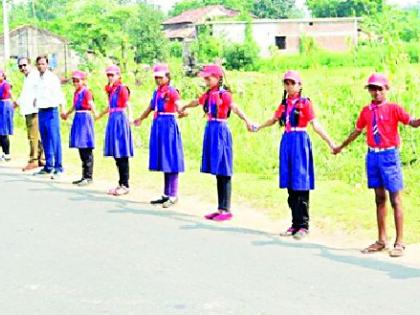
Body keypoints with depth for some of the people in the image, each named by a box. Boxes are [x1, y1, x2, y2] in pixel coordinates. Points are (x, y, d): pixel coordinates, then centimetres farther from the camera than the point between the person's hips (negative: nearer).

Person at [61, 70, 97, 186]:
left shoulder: (86, 92, -10)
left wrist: (95, 114, -40)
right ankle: (84, 176, 16)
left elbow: (91, 104, -23)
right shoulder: (76, 92, 15)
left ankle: (88, 177, -2)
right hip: (78, 119, 9)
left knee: (87, 150, -5)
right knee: (81, 150, 10)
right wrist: (67, 114, 44)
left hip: (85, 118, -8)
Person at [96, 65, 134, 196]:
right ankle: (121, 184, 17)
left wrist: (129, 117, -34)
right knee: (116, 155, 10)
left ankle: (125, 185, 2)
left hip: (121, 120, -8)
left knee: (122, 155, -4)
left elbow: (128, 105, -20)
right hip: (112, 120, 8)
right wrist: (99, 116, 34)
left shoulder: (122, 88, -9)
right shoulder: (110, 89, 15)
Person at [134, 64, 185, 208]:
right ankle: (166, 194, 17)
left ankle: (173, 196, -2)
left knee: (170, 160, -6)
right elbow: (150, 108, 28)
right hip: (158, 125, 8)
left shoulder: (172, 91, -8)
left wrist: (181, 112, -46)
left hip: (168, 125, -8)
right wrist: (140, 119, 41)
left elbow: (178, 106, -24)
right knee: (163, 161, 10)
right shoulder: (156, 92, 14)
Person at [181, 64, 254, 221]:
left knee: (224, 173, -3)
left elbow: (235, 107, -30)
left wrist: (246, 120, -47)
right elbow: (196, 102, 32)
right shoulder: (208, 95, 11)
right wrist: (184, 108, 51)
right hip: (211, 130, 8)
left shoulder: (224, 94, -12)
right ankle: (221, 208, 17)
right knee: (217, 173, 11)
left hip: (220, 131, -8)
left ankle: (226, 210, 3)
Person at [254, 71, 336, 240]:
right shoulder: (284, 104, 12)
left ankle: (303, 225, 3)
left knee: (301, 186, -4)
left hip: (300, 142, -6)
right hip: (287, 142, 6)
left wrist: (330, 142, -21)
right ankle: (295, 224, 16)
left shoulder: (305, 103, -5)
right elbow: (274, 119, 28)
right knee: (290, 187, 8)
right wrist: (258, 128, 42)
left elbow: (315, 125, -11)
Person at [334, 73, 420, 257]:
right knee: (379, 198, 12)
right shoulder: (366, 110, 10)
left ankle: (399, 243, 1)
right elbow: (357, 131, 23)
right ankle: (381, 240, 19)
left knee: (395, 199, -3)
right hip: (372, 156, 5)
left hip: (389, 155, -5)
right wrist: (341, 146, 31)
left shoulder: (393, 108, -5)